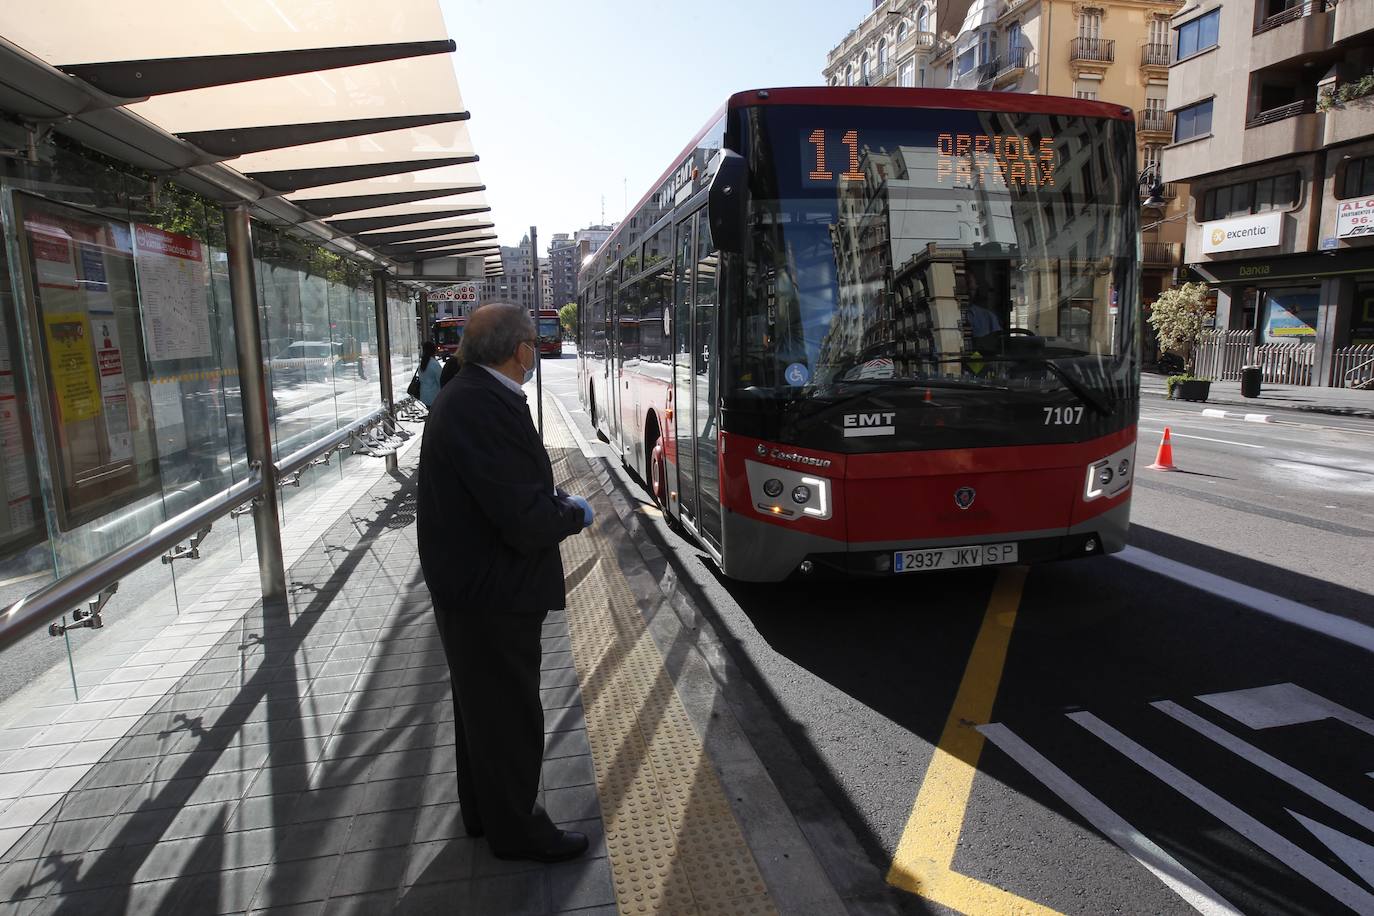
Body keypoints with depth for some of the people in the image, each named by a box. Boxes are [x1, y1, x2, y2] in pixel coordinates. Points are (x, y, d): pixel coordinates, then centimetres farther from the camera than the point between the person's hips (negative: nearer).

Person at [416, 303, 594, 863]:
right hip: (493, 592, -10)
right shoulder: (489, 407, -28)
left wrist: (548, 497, 3)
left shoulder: (462, 394, 5)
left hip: (468, 585, 10)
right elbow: (526, 522, -30)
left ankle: (483, 809, 45)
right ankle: (516, 830, 30)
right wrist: (575, 514, -12)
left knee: (482, 703, 25)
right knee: (511, 713, 9)